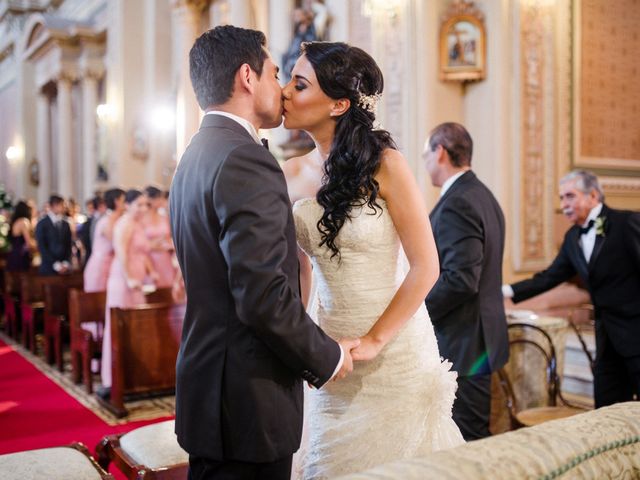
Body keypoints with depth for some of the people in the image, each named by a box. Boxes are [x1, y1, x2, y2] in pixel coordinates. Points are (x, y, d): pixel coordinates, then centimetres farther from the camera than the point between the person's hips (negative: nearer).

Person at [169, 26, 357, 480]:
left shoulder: (197, 156, 11)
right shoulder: (246, 160, -19)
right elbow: (263, 294, -25)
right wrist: (326, 356, -9)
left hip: (208, 382, 9)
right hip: (248, 396, -9)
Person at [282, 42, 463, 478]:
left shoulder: (385, 165, -15)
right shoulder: (292, 175, -1)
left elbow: (425, 267, -15)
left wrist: (374, 341, -16)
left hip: (395, 348, -4)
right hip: (331, 352, 4)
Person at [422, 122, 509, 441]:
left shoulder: (457, 203, -18)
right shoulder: (483, 196, 13)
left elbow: (460, 279, -26)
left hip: (461, 344, -10)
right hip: (479, 338, 10)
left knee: (468, 439, 0)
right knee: (476, 434, 19)